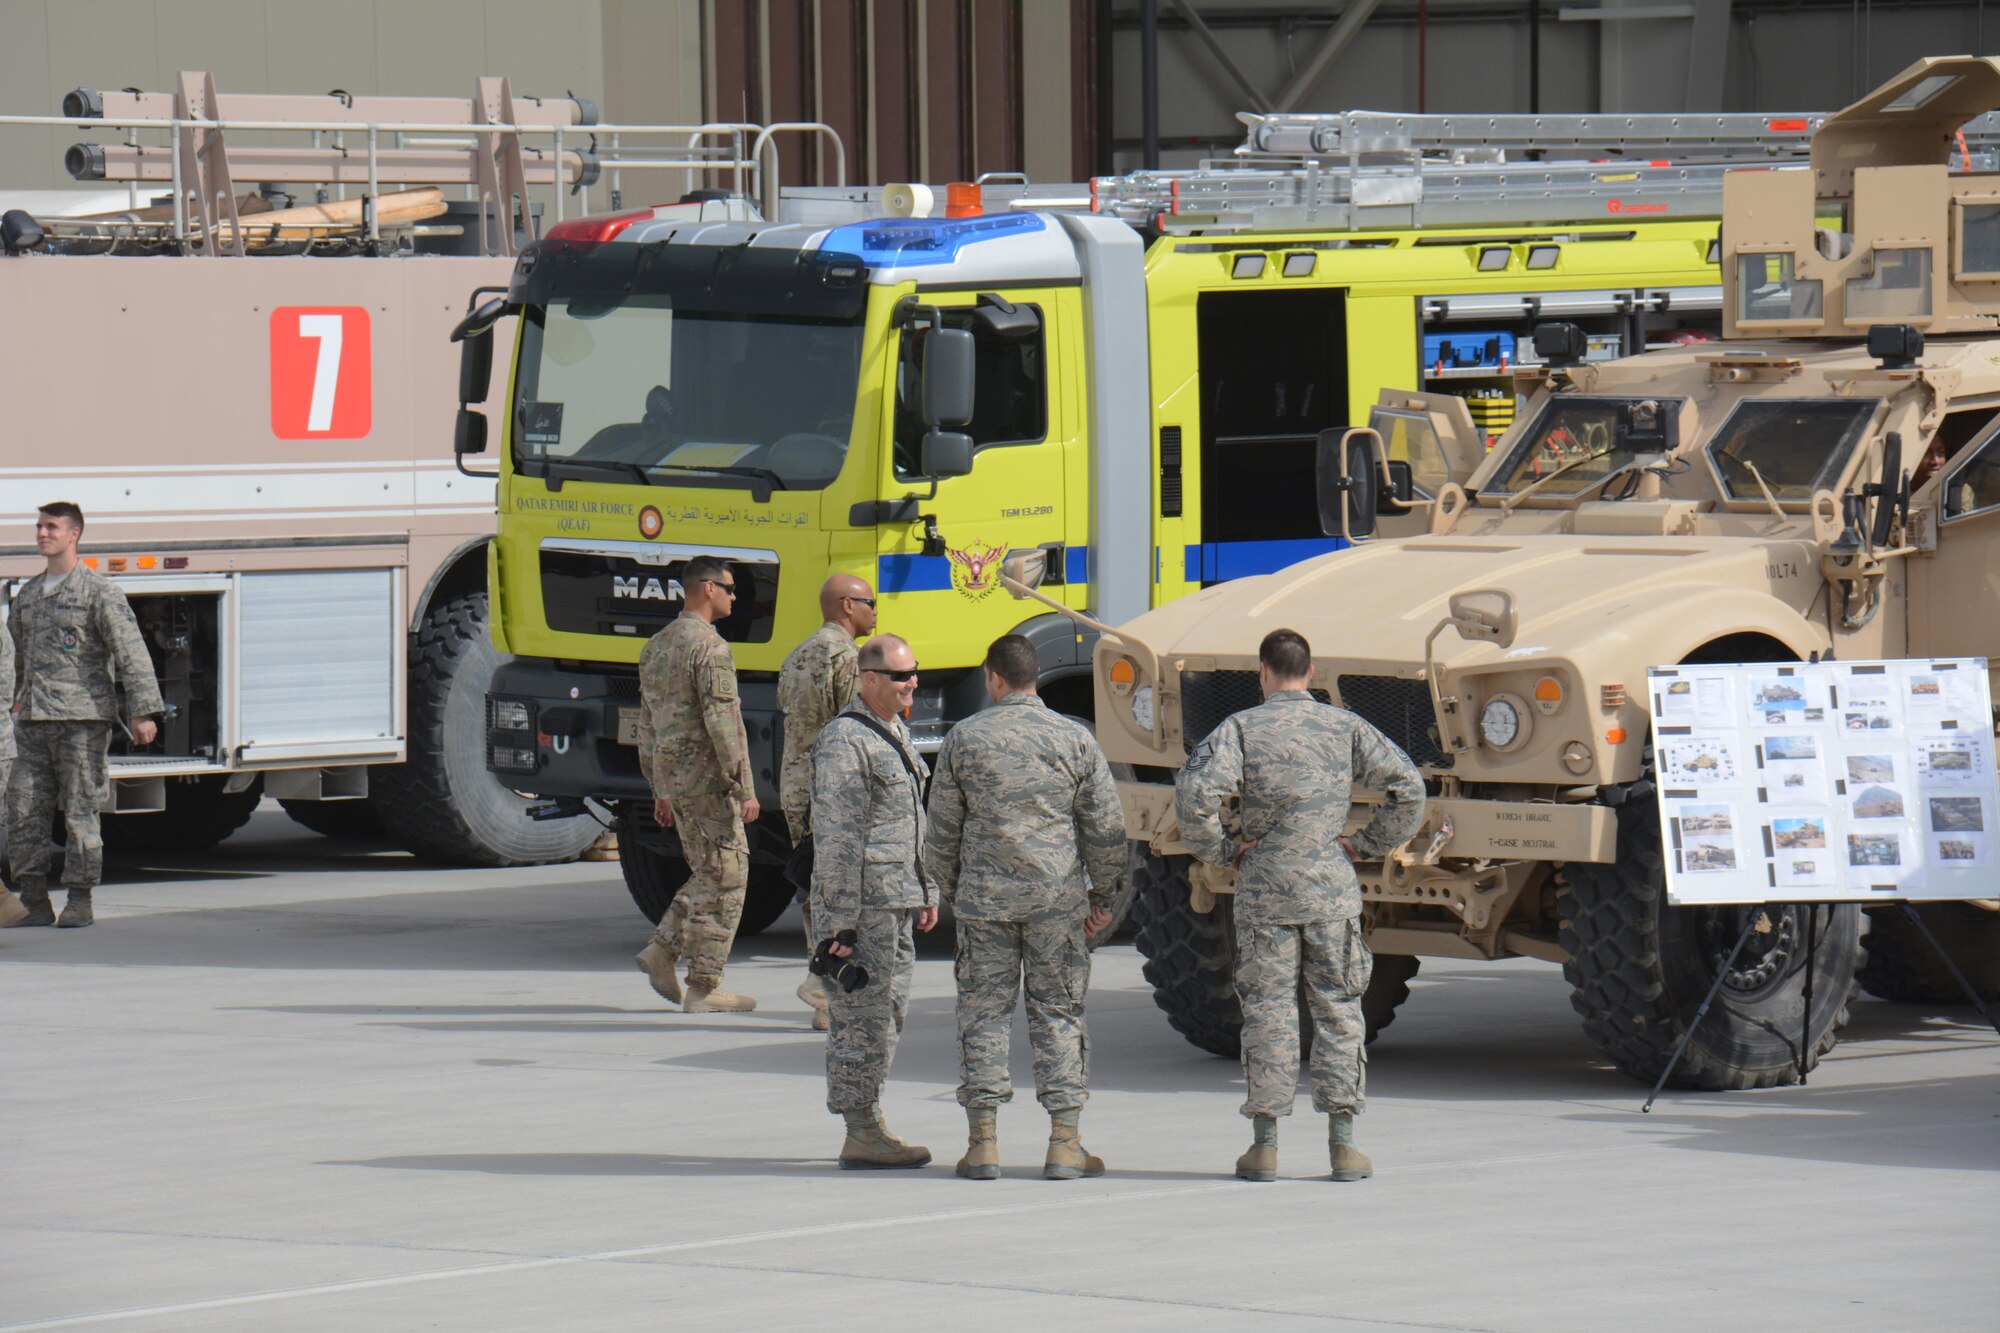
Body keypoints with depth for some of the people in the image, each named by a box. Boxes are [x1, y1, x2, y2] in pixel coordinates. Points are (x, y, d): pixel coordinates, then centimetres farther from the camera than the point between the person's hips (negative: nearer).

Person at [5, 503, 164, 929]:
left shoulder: (99, 592, -3)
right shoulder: (27, 595, 17)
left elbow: (131, 652, -7)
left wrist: (143, 711, -14)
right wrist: (20, 706, 24)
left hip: (83, 718, -6)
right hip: (34, 720, 6)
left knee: (79, 811, -4)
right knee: (24, 810, 0)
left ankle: (80, 901, 3)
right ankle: (35, 901, 6)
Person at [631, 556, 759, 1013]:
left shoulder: (656, 647, 14)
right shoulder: (709, 648, -15)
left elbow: (648, 725, 18)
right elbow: (723, 723, -20)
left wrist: (660, 791, 23)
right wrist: (745, 790, -17)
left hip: (671, 773, 9)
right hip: (706, 775, -9)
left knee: (708, 874, 18)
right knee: (723, 879, -2)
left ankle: (663, 951, 8)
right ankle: (703, 988, -1)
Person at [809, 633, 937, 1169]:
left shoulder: (895, 733, 16)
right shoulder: (845, 742, -16)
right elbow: (835, 838, -19)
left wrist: (925, 892, 24)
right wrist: (840, 922, -21)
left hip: (896, 902, 10)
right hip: (862, 904, -10)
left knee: (889, 1013, 14)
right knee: (862, 1020, -7)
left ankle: (870, 1124, 21)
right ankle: (861, 1135, -4)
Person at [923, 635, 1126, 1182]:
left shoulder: (964, 738, 0)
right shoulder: (1074, 739, -1)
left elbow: (942, 829, 7)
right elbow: (1105, 826, 1)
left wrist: (948, 890, 20)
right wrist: (1103, 894, 12)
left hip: (984, 897, 0)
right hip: (1057, 898, 0)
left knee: (983, 1011, 6)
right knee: (1059, 1012, 5)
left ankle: (982, 1141, 3)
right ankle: (1064, 1144, 3)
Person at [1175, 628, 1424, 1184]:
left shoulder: (1241, 729, -4)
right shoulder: (1344, 727, 3)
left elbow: (1195, 794, -17)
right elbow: (1408, 786, -1)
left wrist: (1222, 852, -3)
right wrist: (1368, 845, 8)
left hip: (1263, 889, -1)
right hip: (1332, 889, 1)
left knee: (1267, 1012, 4)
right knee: (1338, 1011, 7)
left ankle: (1264, 1144, 4)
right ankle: (1342, 1142, 4)